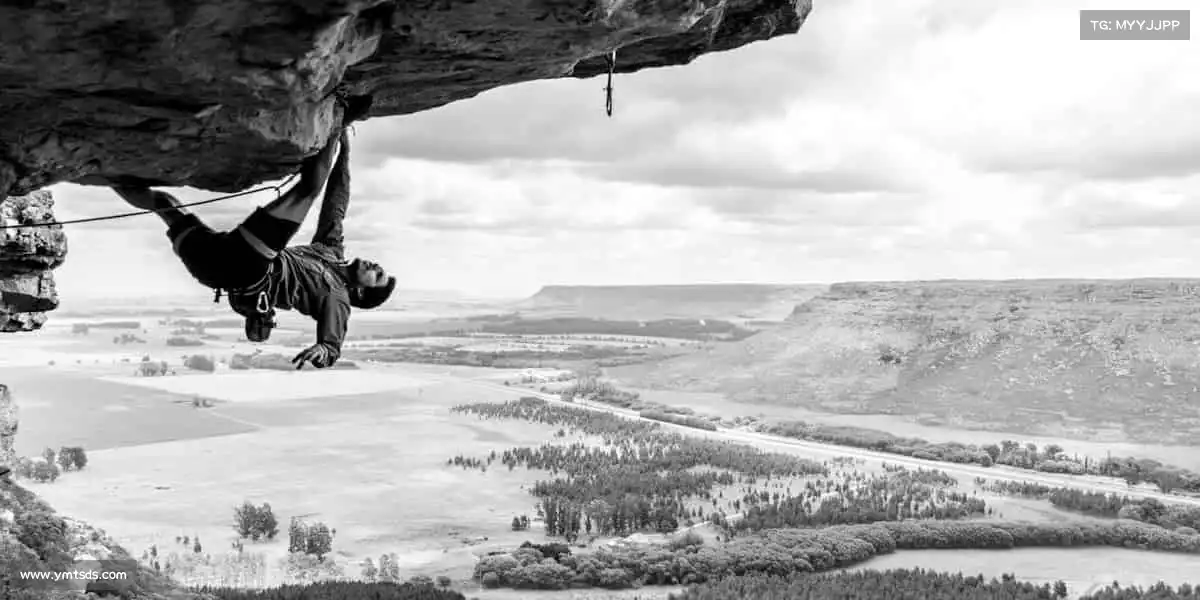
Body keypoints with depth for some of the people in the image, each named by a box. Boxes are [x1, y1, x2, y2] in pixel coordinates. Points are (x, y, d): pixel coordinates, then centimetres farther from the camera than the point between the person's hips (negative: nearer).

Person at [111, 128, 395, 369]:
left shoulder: (337, 299, 1)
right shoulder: (333, 253, 23)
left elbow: (333, 345, -15)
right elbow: (336, 206, 24)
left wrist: (324, 350, -40)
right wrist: (345, 153, 22)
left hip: (249, 277, -8)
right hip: (221, 261, 8)